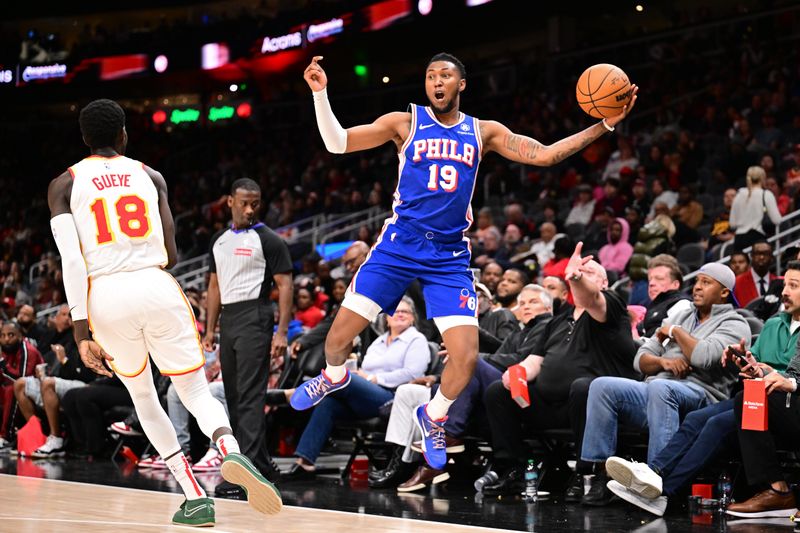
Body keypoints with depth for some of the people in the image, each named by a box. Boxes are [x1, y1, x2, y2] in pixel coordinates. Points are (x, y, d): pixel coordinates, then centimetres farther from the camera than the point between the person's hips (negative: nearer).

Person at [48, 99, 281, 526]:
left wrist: (81, 331, -8)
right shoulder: (149, 176, 12)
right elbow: (171, 254, 8)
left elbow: (71, 260, -5)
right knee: (196, 391, 10)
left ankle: (195, 499, 13)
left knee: (142, 396, 21)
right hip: (158, 289, 0)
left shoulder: (64, 185, 8)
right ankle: (231, 453, -25)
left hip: (106, 298, 0)